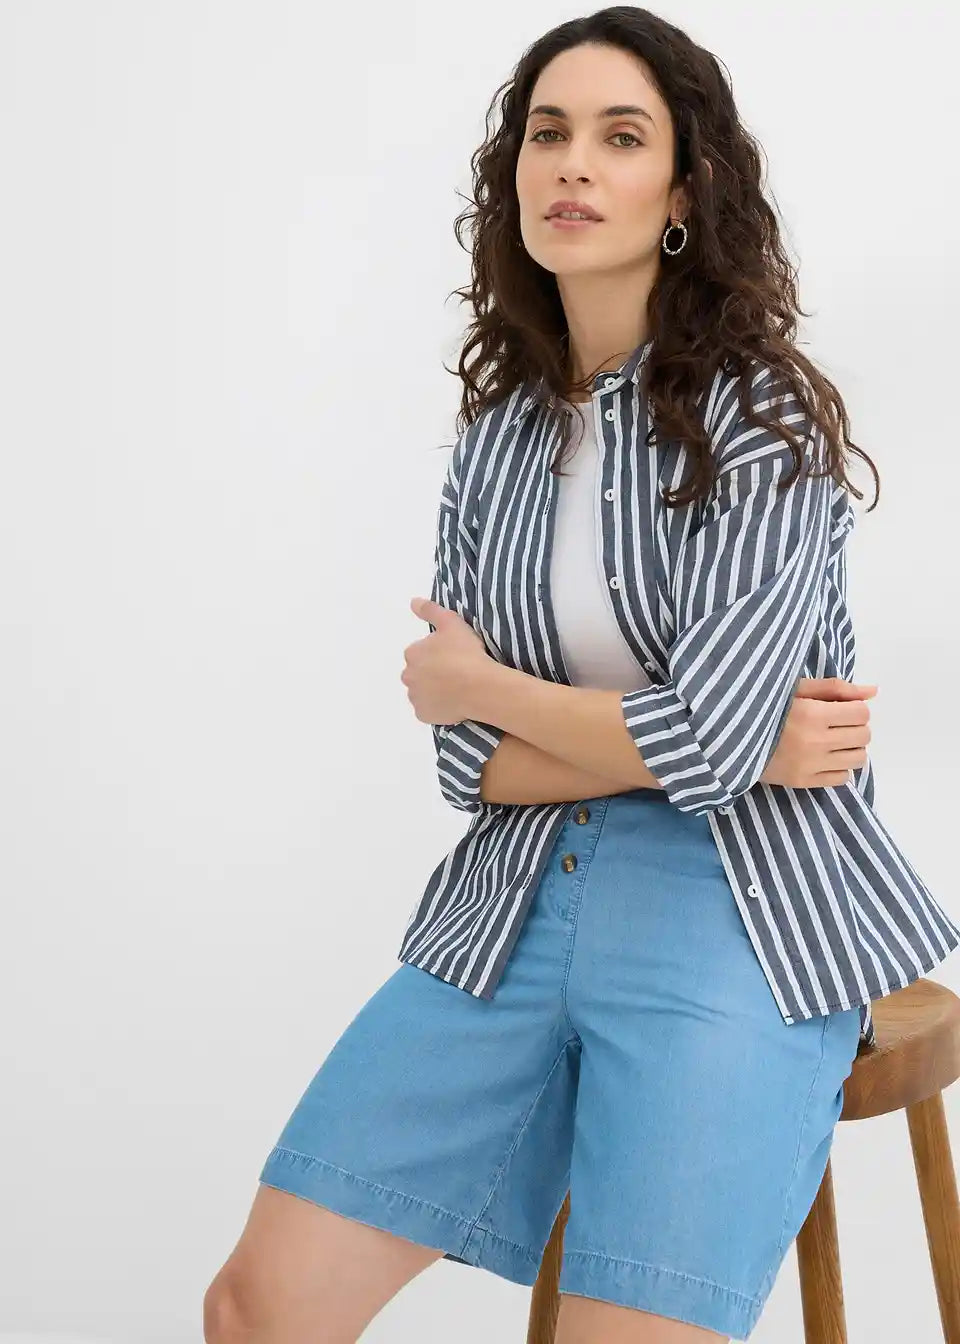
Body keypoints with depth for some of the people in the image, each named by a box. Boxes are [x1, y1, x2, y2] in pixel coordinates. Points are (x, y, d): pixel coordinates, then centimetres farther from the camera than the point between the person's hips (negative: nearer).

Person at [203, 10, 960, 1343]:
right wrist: (729, 745, -10)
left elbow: (705, 742, -18)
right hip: (520, 897, 5)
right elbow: (473, 763, 2)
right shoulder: (497, 432, 8)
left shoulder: (763, 416, -7)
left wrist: (481, 686, -3)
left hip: (737, 907, -4)